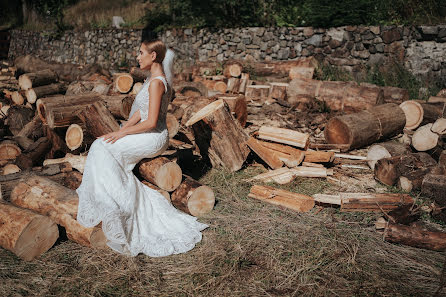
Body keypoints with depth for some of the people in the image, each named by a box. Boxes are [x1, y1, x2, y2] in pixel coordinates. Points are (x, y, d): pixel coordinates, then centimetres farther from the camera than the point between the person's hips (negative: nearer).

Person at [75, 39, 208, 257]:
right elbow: (140, 112, 15)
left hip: (154, 138, -9)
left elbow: (151, 121, -23)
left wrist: (122, 133, -14)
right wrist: (121, 130, 4)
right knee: (102, 147, 1)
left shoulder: (156, 82, -18)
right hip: (149, 136, 9)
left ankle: (114, 203, -2)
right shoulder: (153, 79, 14)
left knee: (104, 149, -12)